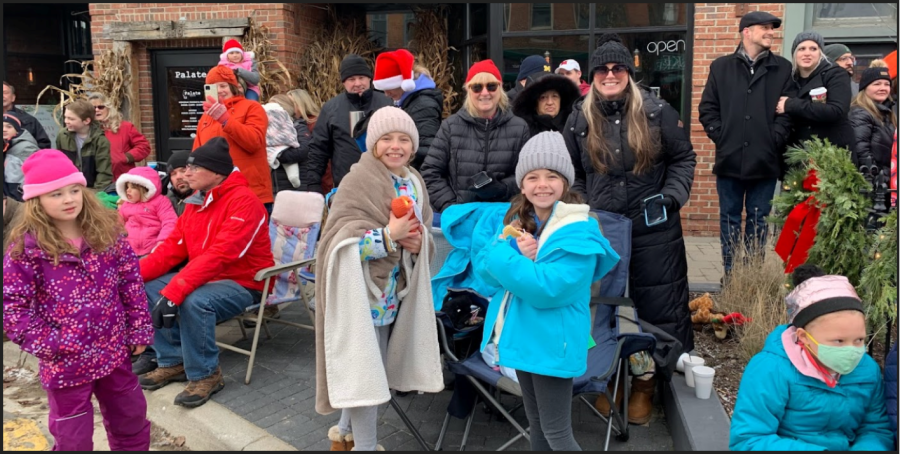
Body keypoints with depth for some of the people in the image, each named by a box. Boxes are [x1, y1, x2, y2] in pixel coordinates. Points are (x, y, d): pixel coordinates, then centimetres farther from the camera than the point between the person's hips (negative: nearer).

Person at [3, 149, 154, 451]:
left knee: (132, 425, 20)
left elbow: (131, 282, 2)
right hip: (66, 360, -3)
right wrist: (48, 345, -17)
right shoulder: (26, 247, -14)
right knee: (74, 439, 13)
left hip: (114, 351, 4)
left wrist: (139, 330, 1)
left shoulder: (107, 230, -3)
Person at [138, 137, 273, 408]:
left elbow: (219, 255, -30)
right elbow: (173, 247, 6)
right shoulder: (196, 202, 7)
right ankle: (173, 362, 8)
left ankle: (205, 376, -11)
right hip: (205, 278, 9)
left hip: (244, 284, -8)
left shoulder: (243, 201, -20)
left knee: (194, 302, -33)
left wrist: (174, 291, -35)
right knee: (148, 290, -4)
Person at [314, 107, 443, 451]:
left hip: (393, 293, 7)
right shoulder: (358, 181, -15)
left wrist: (419, 241, -9)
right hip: (361, 293, -7)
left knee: (370, 369, 19)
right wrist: (389, 235, -28)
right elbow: (342, 243, -21)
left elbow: (424, 233, 13)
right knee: (366, 370, 0)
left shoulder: (414, 183, 5)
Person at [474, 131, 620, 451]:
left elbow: (548, 289, -27)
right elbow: (484, 268, -2)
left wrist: (503, 255, -22)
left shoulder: (579, 233, -19)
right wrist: (518, 255, -21)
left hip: (552, 343, -7)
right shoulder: (516, 219, 3)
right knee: (536, 425, 22)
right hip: (522, 337, 7)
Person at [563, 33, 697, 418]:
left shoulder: (656, 111, -3)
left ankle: (645, 379, 22)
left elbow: (683, 158, 5)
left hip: (653, 229, -1)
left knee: (654, 302, 6)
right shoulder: (579, 119, 3)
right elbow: (574, 175, 13)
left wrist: (673, 194, -9)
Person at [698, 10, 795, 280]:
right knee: (729, 219, 7)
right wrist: (719, 135, -4)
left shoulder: (782, 68, 7)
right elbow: (707, 107, 6)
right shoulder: (721, 66, 8)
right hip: (729, 158, 0)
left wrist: (775, 139, -9)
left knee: (758, 220, 7)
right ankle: (730, 274, 15)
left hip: (765, 159, 0)